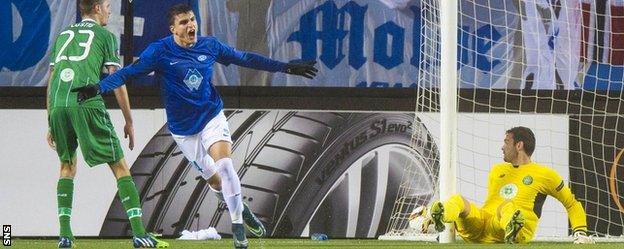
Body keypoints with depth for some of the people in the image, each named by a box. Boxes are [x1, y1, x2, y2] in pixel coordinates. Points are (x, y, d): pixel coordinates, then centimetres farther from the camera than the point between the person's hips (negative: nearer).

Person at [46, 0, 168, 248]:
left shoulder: (63, 35, 26)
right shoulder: (105, 36, 11)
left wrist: (51, 124, 28)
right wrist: (129, 121, 10)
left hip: (58, 106, 5)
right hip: (87, 104, -5)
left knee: (67, 166, 21)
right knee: (120, 167, -1)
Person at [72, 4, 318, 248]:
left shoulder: (209, 46, -4)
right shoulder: (159, 51, -14)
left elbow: (245, 58, 7)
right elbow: (128, 72, -19)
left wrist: (286, 67, 10)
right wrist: (98, 88, -34)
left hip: (212, 118, 0)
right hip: (184, 129, 0)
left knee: (224, 166, -22)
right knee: (214, 179, 6)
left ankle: (238, 227, -12)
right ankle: (241, 211, 32)